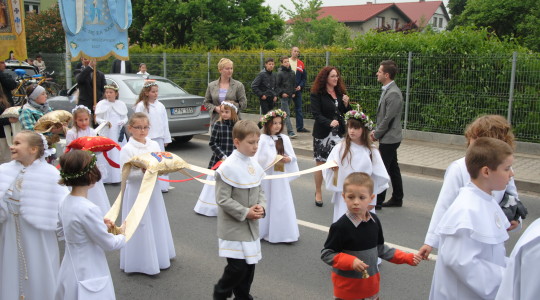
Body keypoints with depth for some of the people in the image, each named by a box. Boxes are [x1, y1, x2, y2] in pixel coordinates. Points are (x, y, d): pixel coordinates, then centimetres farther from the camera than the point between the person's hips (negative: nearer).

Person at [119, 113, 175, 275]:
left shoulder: (154, 145, 5)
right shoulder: (127, 149, -12)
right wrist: (143, 172, -28)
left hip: (153, 189, 6)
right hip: (136, 191, -6)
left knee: (156, 223, 16)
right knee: (140, 226, 1)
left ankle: (159, 256, 33)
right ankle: (141, 262, 13)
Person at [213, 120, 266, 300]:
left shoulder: (254, 165, 3)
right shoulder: (228, 167, -19)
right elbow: (223, 199, -20)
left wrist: (261, 206, -6)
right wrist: (245, 213, -18)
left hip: (251, 225, 7)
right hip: (234, 226, -7)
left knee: (250, 264, 15)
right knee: (238, 267, -4)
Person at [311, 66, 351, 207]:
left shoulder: (340, 92, 7)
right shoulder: (316, 94, -8)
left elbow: (346, 113, 12)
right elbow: (316, 114, -16)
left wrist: (346, 104, -9)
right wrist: (329, 122, -31)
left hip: (339, 132, 4)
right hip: (323, 133, -4)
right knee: (321, 162, 6)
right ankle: (318, 193, 21)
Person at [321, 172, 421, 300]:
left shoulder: (374, 221, -2)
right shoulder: (340, 227, -20)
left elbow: (380, 248, 9)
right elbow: (326, 254, -16)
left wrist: (407, 258, 5)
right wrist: (351, 261, -29)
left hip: (371, 282, 5)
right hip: (347, 286, -5)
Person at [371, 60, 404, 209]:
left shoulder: (393, 93, -21)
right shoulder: (387, 90, 10)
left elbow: (388, 118, -21)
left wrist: (377, 134, -11)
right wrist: (376, 131, 8)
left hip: (389, 139, -10)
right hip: (389, 138, 10)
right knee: (392, 168, 16)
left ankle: (377, 201, 7)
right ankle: (397, 199, 26)